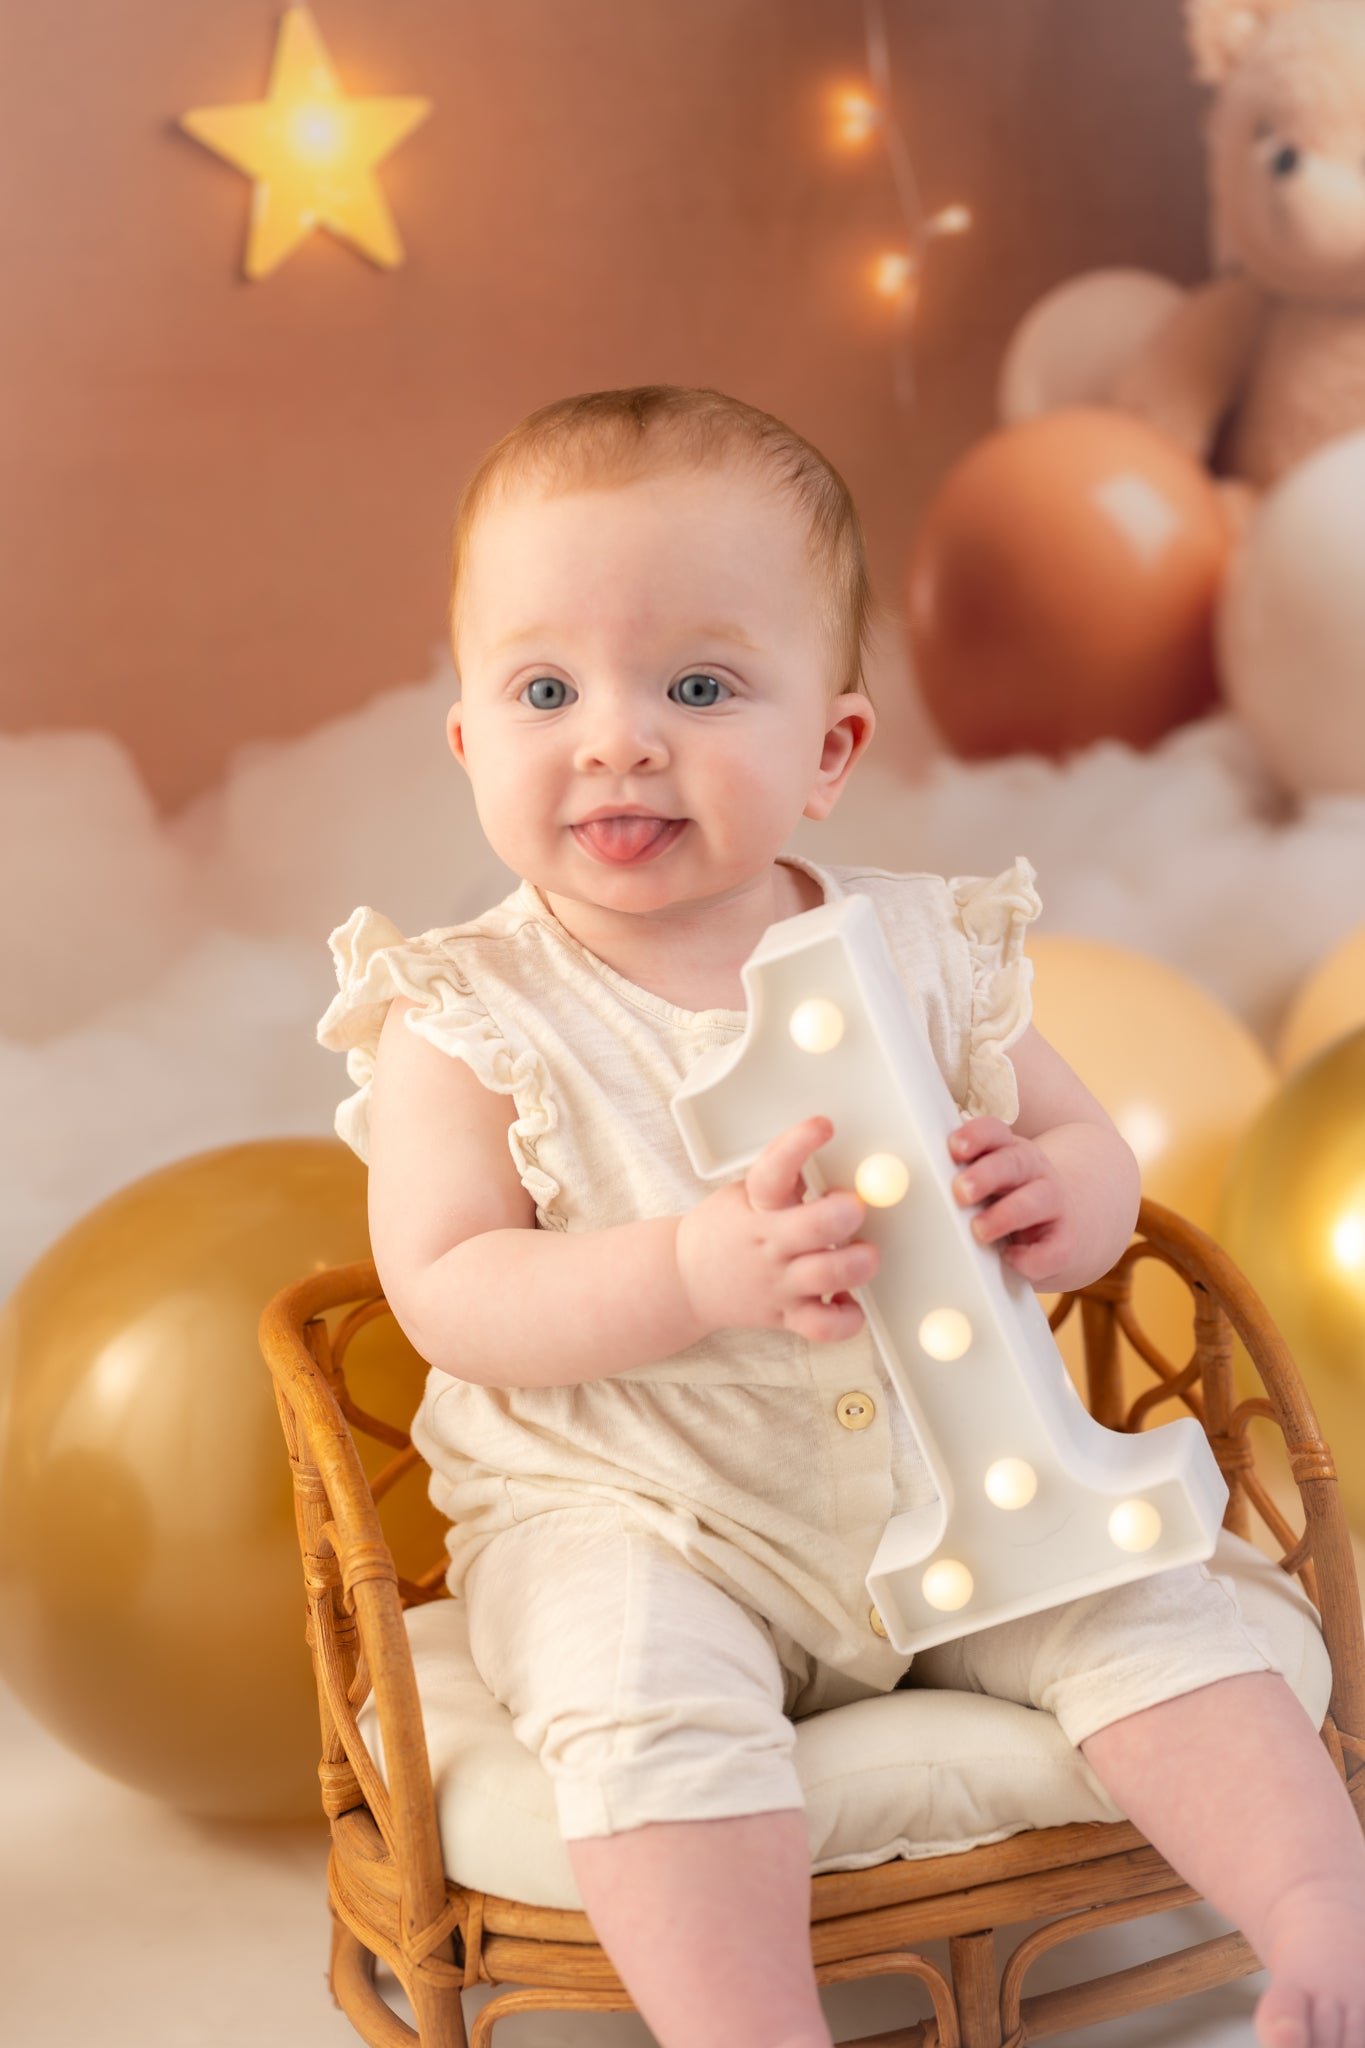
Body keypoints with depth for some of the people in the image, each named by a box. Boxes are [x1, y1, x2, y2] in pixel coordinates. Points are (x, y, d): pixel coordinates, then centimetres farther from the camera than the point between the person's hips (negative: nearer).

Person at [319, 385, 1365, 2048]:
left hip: (946, 1477, 4)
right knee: (648, 1699, -30)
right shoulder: (467, 1021, -9)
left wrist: (1061, 1201, -17)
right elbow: (448, 1292, -16)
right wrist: (696, 1271, -31)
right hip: (628, 1517, -3)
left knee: (1155, 1612, -11)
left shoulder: (920, 951, 1)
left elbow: (1088, 1144, 9)